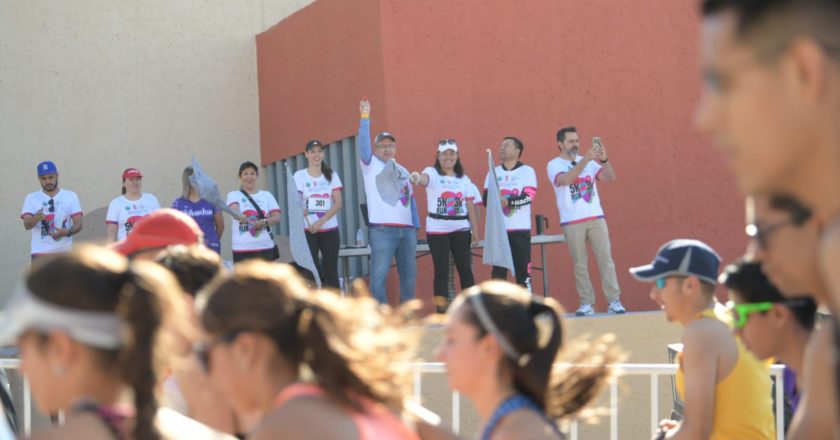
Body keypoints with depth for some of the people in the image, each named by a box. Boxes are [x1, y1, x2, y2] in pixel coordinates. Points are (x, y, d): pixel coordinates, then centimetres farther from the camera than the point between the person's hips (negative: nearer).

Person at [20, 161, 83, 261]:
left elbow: (78, 224, 0)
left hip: (64, 252, 1)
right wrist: (35, 218, -32)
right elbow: (26, 225, -8)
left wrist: (67, 232, -22)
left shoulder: (70, 196, 7)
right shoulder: (31, 198, 5)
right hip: (40, 252, -1)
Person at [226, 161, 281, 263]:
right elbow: (234, 212, -16)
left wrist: (264, 222, -18)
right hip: (242, 248, -2)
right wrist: (243, 218, -39)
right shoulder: (234, 195, 5)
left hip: (265, 246, 2)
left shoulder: (266, 195, 12)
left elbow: (277, 217, 3)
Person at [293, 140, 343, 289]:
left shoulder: (331, 175, 6)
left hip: (329, 229, 2)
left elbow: (338, 204, -1)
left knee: (331, 272, 3)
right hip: (307, 230, -2)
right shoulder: (299, 176, 3)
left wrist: (320, 222, -14)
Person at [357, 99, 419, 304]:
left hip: (407, 229, 5)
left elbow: (411, 200, 20)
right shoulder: (371, 165, 5)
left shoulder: (403, 171, 19)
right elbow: (363, 144, -12)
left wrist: (416, 226, 12)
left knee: (409, 275, 10)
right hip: (383, 230, -5)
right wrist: (365, 119, -24)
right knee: (379, 276, -9)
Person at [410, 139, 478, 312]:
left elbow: (470, 206, 11)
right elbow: (424, 179, -26)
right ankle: (441, 309, 3)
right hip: (437, 230, -3)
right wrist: (417, 178, -50)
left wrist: (475, 230, 7)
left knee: (465, 268, 4)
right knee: (441, 270, -1)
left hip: (461, 229, 3)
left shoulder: (464, 179, 11)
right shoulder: (432, 173, -1)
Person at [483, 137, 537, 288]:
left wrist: (508, 201, -24)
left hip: (520, 229, -3)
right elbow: (486, 198, 5)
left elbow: (528, 196, -11)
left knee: (523, 267, -2)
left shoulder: (527, 171, 3)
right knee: (498, 269, 0)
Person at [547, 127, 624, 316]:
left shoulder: (589, 162, 12)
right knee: (580, 263, 0)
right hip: (572, 221, -3)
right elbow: (565, 180, -20)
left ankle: (614, 301, -3)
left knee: (605, 258, -3)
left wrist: (603, 159, -16)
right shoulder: (554, 165, 0)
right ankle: (587, 304, 4)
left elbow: (610, 177, 2)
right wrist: (585, 159, -26)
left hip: (596, 217, 3)